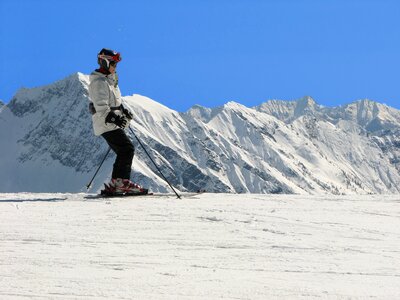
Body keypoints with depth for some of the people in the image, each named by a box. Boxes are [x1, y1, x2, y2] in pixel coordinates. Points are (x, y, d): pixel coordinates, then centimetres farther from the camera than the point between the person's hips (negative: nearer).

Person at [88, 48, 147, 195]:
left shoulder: (109, 79, 20)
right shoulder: (99, 82, -13)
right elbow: (101, 106, -23)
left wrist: (124, 111, 17)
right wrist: (114, 118, -32)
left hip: (113, 124, 10)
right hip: (107, 125, -10)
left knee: (123, 152, 9)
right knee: (127, 149, -16)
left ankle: (116, 185, 8)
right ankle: (121, 182, -18)